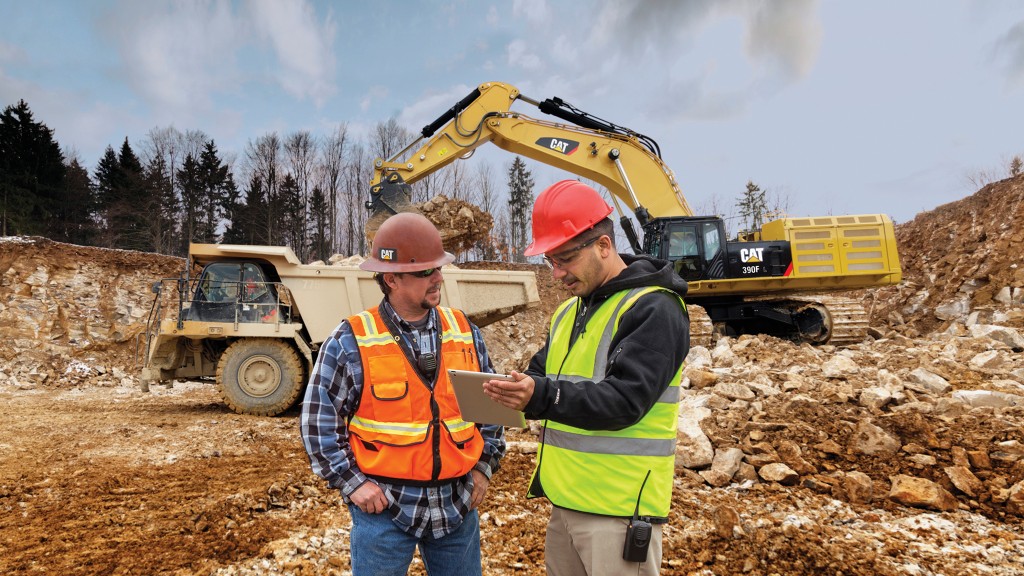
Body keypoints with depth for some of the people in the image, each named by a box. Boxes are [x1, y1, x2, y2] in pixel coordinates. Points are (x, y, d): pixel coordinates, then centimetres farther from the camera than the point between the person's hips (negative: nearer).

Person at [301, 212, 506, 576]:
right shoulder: (351, 342, -10)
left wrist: (485, 465, 6)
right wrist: (350, 482, -7)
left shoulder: (465, 332, 2)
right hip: (385, 505, -3)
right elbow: (319, 417, -4)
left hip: (457, 504, 4)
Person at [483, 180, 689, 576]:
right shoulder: (568, 312, 14)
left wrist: (542, 396, -37)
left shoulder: (653, 310, -14)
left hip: (618, 507, -8)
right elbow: (541, 377, 14)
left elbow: (624, 400, -24)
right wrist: (513, 390, -8)